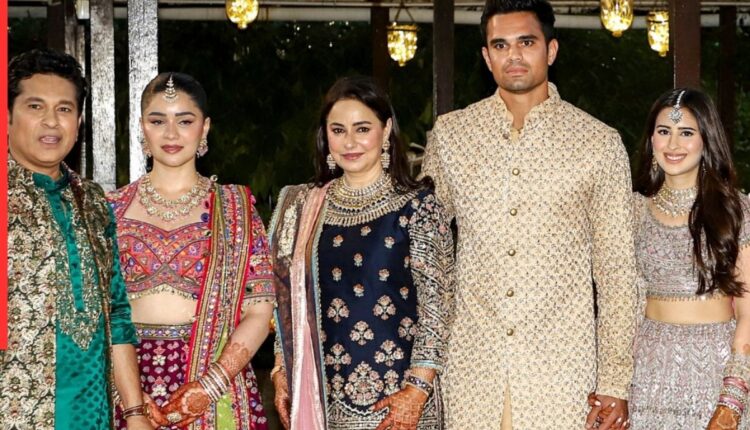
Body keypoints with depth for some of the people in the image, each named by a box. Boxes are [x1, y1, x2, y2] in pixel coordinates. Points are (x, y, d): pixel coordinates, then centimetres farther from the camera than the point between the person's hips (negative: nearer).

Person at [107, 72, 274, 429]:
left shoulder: (236, 207, 2)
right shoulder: (113, 208, 5)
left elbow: (259, 310, -3)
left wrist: (209, 386, -14)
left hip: (216, 374, -1)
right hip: (129, 378, 1)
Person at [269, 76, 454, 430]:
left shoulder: (416, 205, -5)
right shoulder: (306, 206, 6)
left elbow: (436, 303, -7)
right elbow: (290, 297, 11)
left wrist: (419, 387, -13)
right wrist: (282, 371, 4)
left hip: (397, 394, -3)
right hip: (325, 394, 3)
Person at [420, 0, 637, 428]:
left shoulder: (600, 143, 0)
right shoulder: (449, 134, 6)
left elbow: (615, 270, 1)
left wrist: (615, 381, -2)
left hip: (561, 364, -1)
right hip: (471, 362, 2)